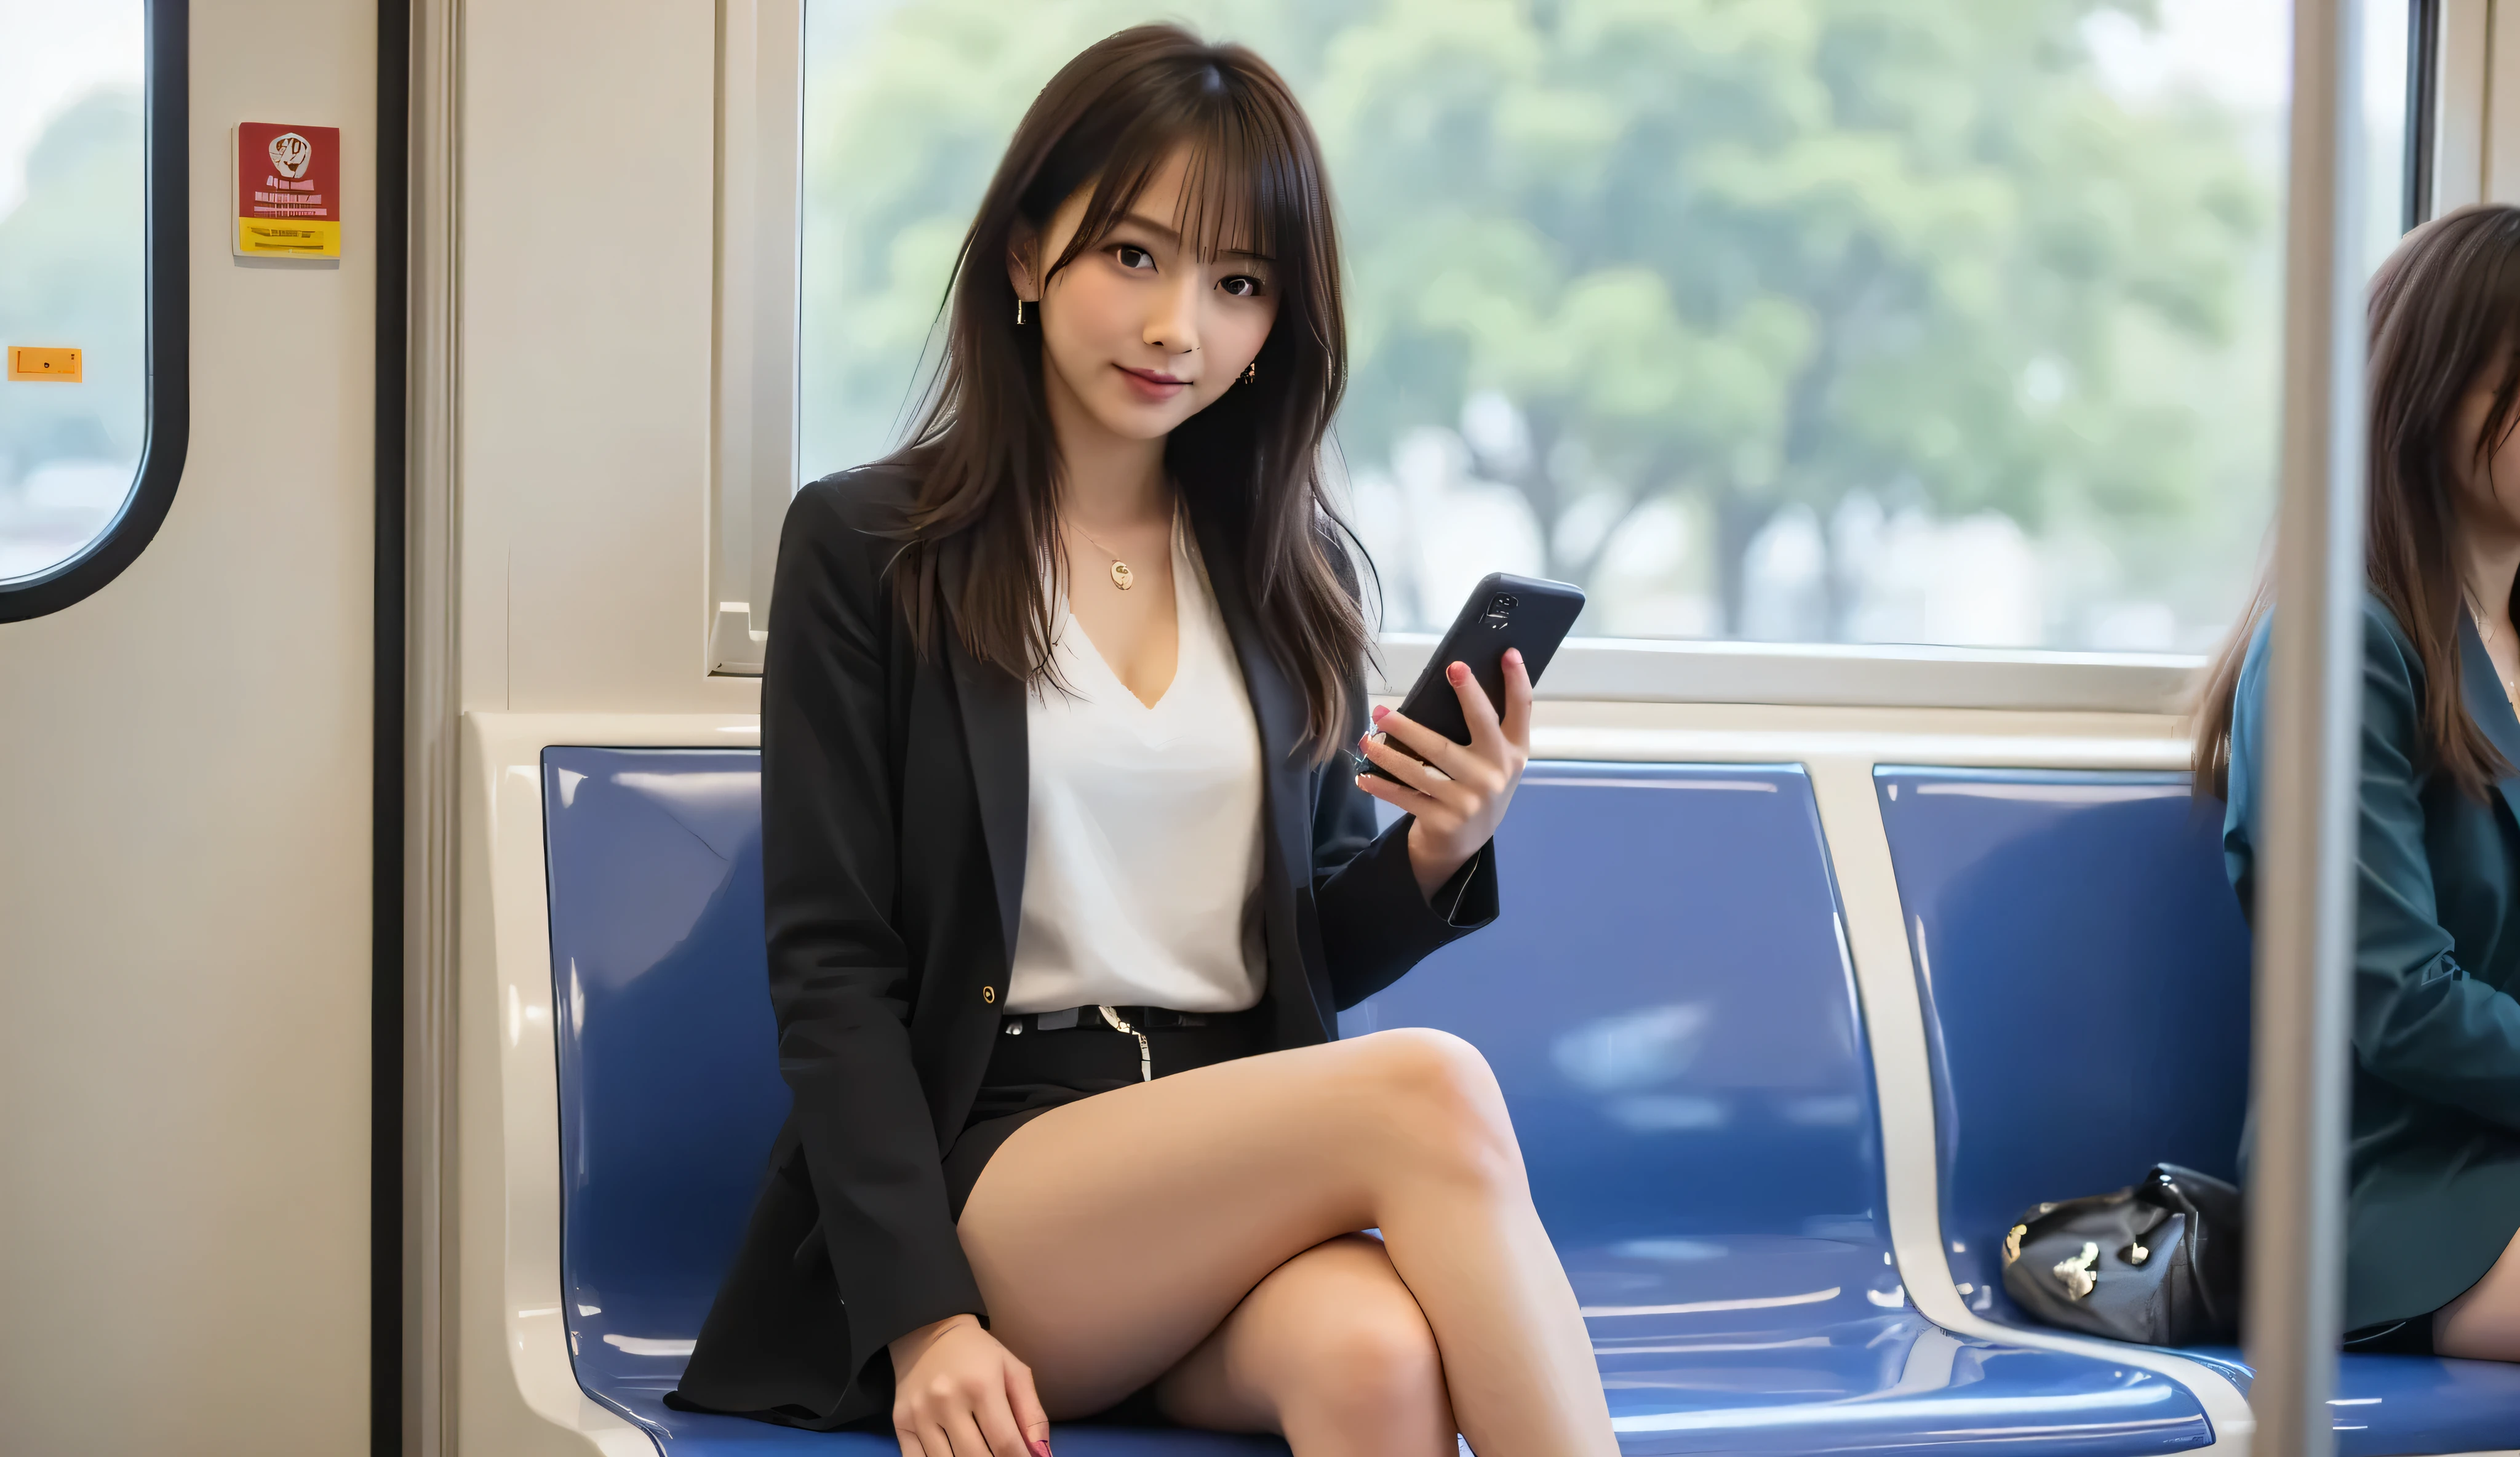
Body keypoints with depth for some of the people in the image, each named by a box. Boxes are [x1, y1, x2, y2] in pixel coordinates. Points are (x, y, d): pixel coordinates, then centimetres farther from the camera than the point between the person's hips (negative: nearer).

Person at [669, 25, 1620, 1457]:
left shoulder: (1292, 568, 16)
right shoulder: (867, 547, 4)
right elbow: (831, 969, -2)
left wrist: (1432, 857, -4)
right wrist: (924, 1318, -14)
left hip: (1246, 1155, 3)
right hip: (991, 1166, -3)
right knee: (1430, 1087, -31)